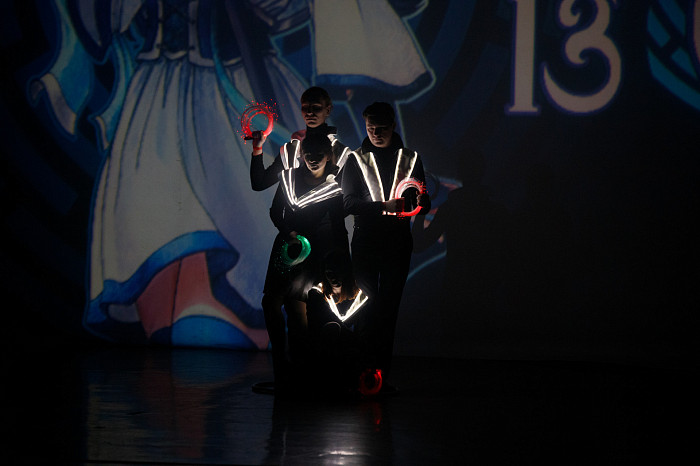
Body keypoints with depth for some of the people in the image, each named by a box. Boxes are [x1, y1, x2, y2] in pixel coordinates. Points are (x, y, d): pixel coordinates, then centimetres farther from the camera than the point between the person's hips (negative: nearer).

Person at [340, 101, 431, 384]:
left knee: (389, 305, 1)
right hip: (365, 241, -1)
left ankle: (382, 369, 3)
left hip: (398, 241, 1)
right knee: (366, 306, -6)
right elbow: (349, 202, -4)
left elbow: (424, 203, 9)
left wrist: (414, 206, -16)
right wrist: (385, 207, -18)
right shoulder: (357, 160, 7)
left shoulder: (410, 160, 11)